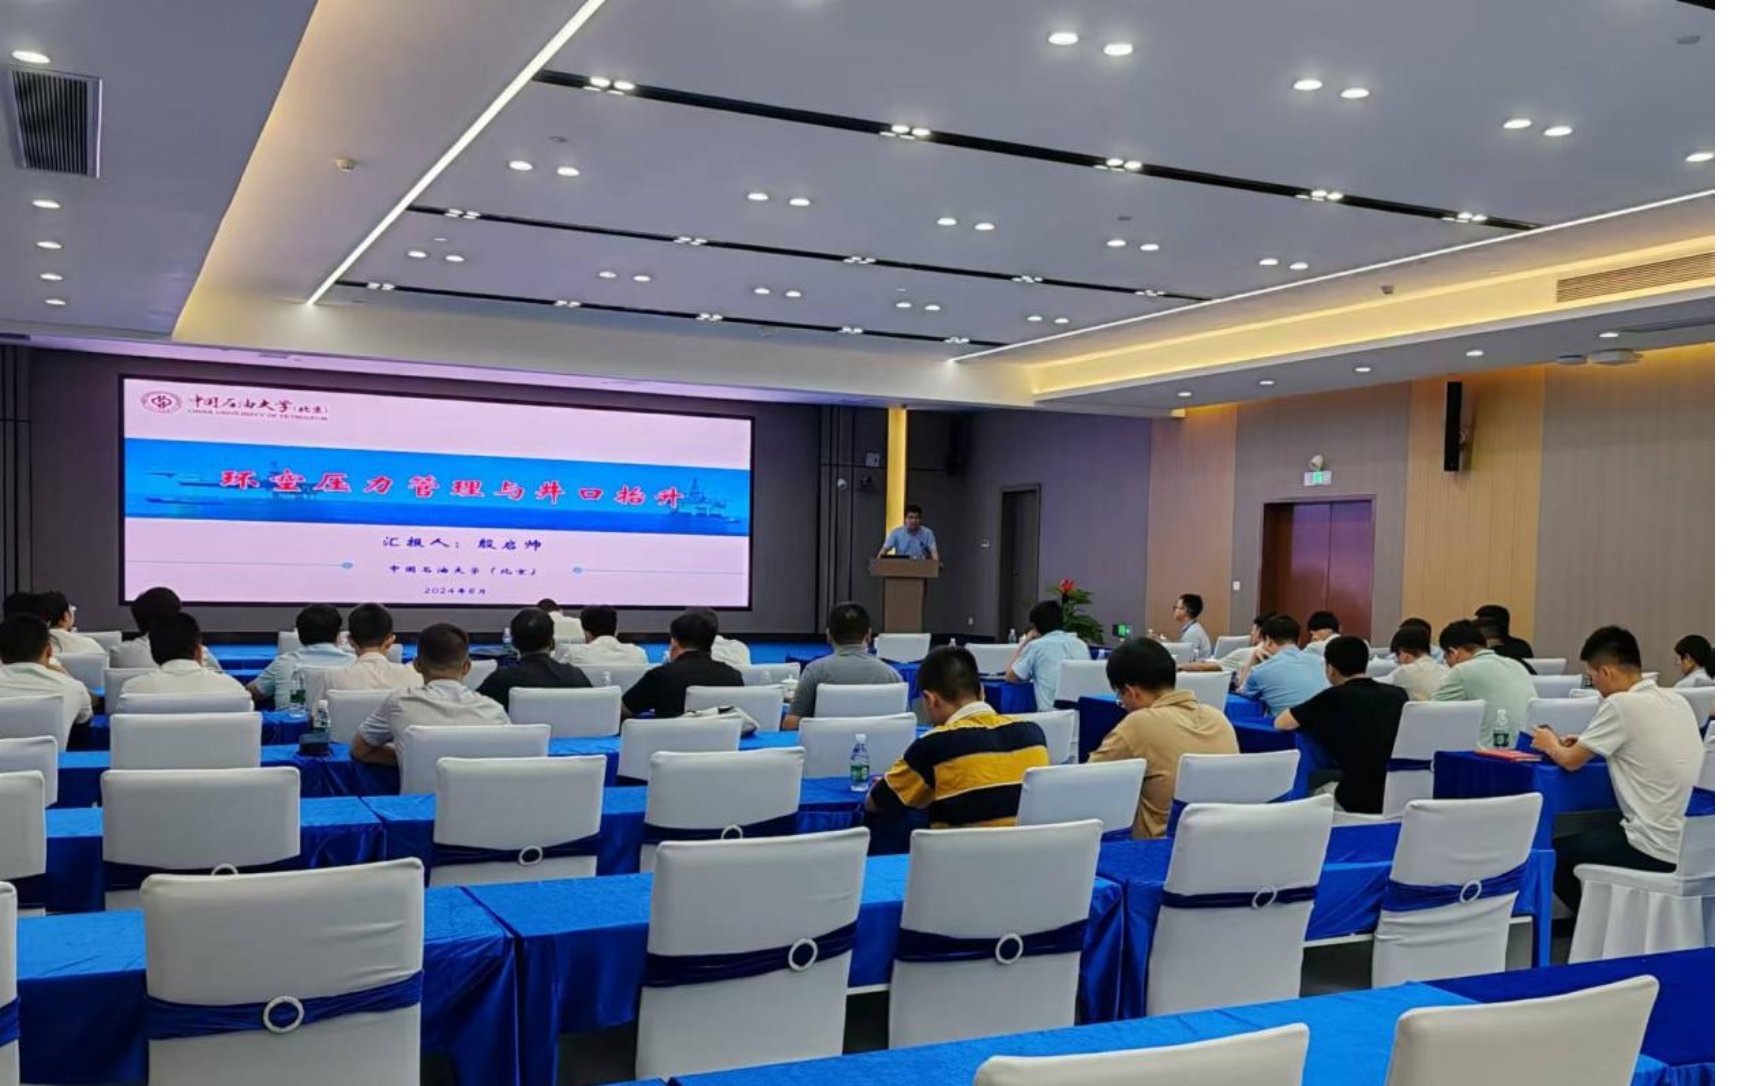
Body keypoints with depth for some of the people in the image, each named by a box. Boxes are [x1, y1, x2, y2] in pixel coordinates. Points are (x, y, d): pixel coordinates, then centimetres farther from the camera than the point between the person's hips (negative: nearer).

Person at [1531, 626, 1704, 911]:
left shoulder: (1621, 705, -16)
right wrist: (1584, 743, 19)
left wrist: (1551, 745, 14)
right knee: (1593, 832, 29)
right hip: (1692, 844, 8)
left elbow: (1571, 761, -6)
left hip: (1656, 851, -8)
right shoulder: (1676, 700, 7)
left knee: (1555, 852, 13)